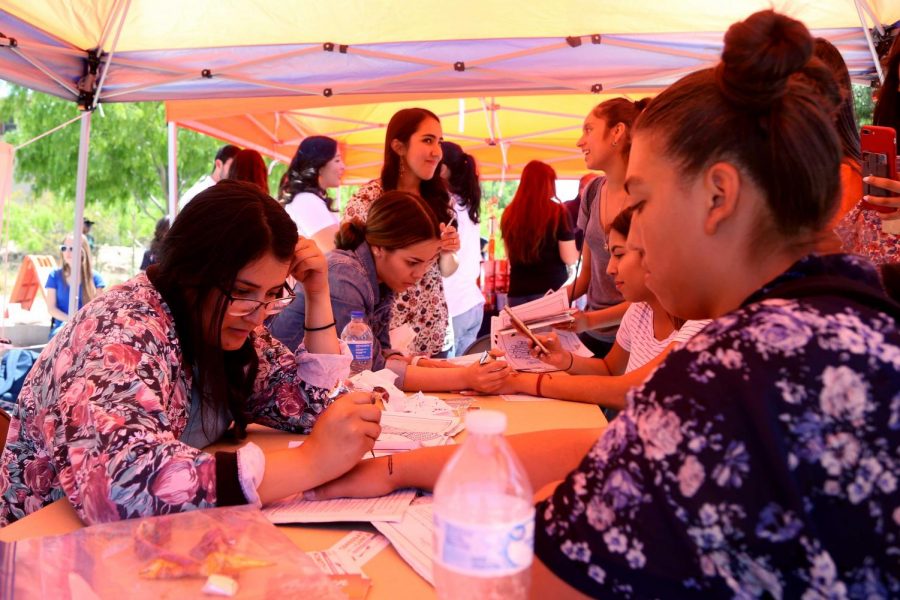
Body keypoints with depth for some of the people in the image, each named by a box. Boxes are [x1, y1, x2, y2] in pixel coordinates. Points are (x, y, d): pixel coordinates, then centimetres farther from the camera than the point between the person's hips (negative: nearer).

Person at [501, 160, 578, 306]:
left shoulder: (509, 214, 4)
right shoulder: (557, 212, -8)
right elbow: (570, 258, -7)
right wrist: (578, 251, 14)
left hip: (518, 291, 4)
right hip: (552, 290, -3)